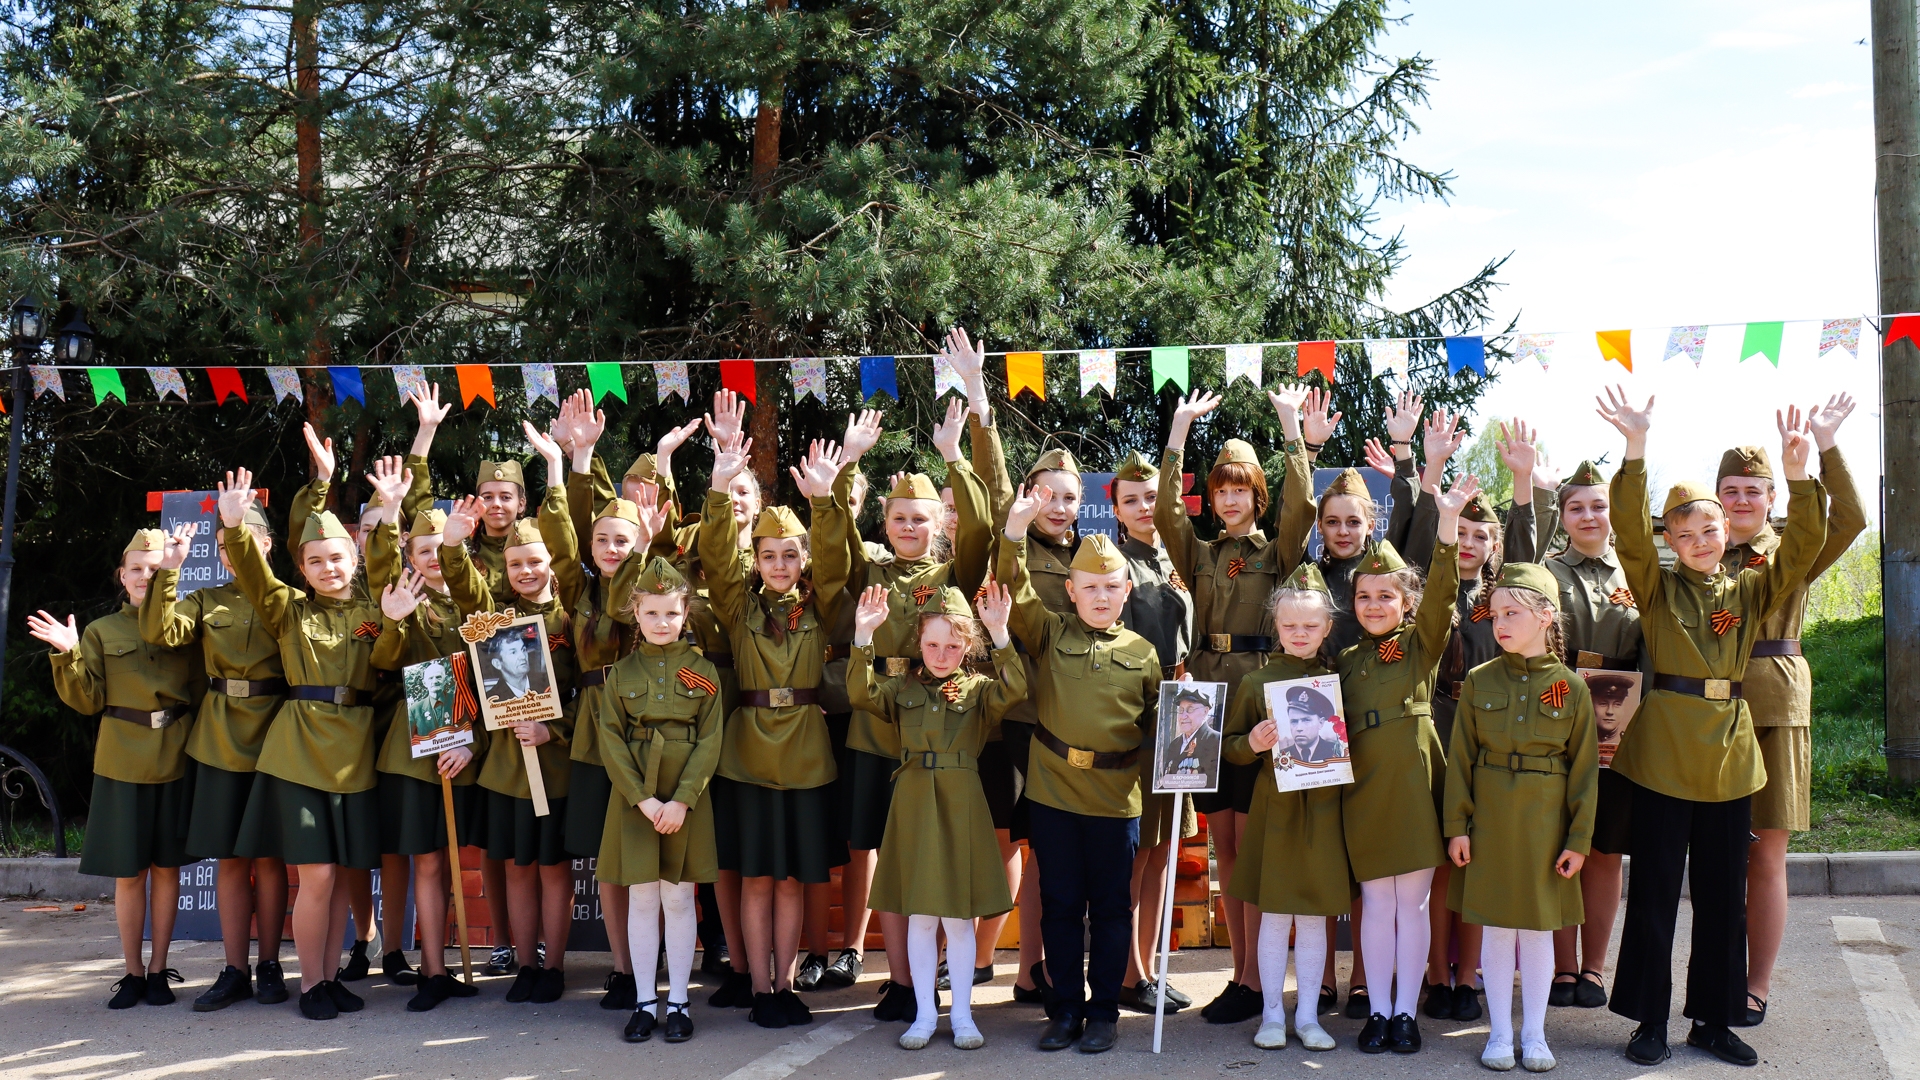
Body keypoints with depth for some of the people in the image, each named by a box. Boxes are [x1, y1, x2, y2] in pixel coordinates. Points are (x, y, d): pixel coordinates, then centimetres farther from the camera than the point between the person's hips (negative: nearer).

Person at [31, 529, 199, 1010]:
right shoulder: (101, 632, 7)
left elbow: (203, 692, 4)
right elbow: (90, 700, 0)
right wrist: (68, 656, -13)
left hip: (176, 760, 0)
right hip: (123, 763, 0)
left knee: (166, 866, 6)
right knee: (128, 871, 5)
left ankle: (159, 970, 16)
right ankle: (133, 972, 16)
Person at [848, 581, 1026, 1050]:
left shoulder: (979, 690, 2)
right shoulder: (903, 687, 6)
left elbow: (1014, 689, -18)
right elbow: (861, 694, -10)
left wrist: (999, 633, -29)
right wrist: (864, 637, -21)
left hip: (961, 805, -1)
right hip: (913, 804, 2)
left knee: (958, 917, 4)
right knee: (919, 917, 7)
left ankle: (962, 1014, 17)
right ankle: (925, 1013, 18)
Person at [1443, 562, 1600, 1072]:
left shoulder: (1571, 687, -3)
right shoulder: (1479, 681, -1)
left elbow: (1584, 767, -1)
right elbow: (1461, 758, 1)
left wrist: (1578, 838, -3)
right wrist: (1457, 825, -3)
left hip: (1544, 820, -1)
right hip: (1490, 819, 1)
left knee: (1539, 929, 8)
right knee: (1496, 928, 7)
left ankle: (1534, 1034, 20)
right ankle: (1500, 1032, 19)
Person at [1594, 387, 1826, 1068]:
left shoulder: (1750, 590, 9)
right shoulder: (1656, 586, 1)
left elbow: (1803, 547, -6)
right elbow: (1629, 530, -15)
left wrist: (1798, 475, -21)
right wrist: (1636, 452, -28)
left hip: (1730, 752, 3)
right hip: (1663, 749, -3)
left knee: (1723, 892, 10)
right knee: (1654, 890, 2)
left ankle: (1714, 1018, 21)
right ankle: (1650, 1019, 13)